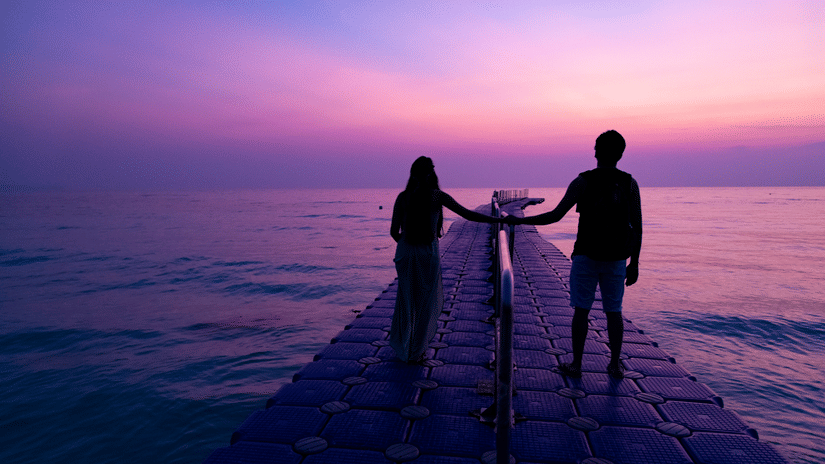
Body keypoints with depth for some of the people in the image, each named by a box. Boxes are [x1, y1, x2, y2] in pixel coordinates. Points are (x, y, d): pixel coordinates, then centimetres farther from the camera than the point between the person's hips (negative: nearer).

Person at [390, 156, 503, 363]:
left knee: (406, 298, 18)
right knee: (426, 302, 11)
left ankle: (401, 345, 27)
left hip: (405, 253, 3)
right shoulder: (437, 196, -6)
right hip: (428, 254, -2)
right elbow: (468, 215, -6)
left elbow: (394, 231, 0)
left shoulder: (403, 197, 0)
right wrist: (500, 220, 1)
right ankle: (416, 352, 19)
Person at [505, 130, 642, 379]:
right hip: (616, 258, 3)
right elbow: (637, 227, 1)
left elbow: (555, 215, -11)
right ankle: (615, 365, 20)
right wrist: (634, 263, 9)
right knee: (614, 311, 12)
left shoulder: (583, 181, -7)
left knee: (581, 310, 6)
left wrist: (519, 220, -2)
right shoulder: (630, 183, 1)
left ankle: (575, 365, 13)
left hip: (586, 255, -3)